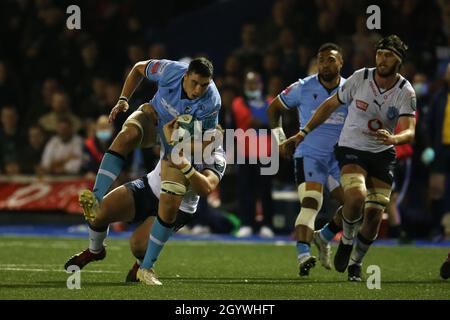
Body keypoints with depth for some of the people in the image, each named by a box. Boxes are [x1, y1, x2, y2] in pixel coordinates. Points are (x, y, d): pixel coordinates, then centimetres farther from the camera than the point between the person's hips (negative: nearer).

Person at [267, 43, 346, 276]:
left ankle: (323, 237, 19)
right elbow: (274, 108, 10)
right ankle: (303, 255, -35)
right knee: (311, 203, -23)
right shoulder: (303, 88, -5)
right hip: (309, 155, -4)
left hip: (339, 158, 4)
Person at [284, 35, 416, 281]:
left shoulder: (406, 92, -10)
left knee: (374, 216, -3)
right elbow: (330, 105, 4)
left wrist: (393, 138, -42)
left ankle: (355, 264, 22)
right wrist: (303, 133, 6)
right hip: (351, 149, -2)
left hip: (383, 154, 2)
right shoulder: (359, 78, -11)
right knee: (356, 197, -29)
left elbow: (409, 132, -19)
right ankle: (346, 241, 1)